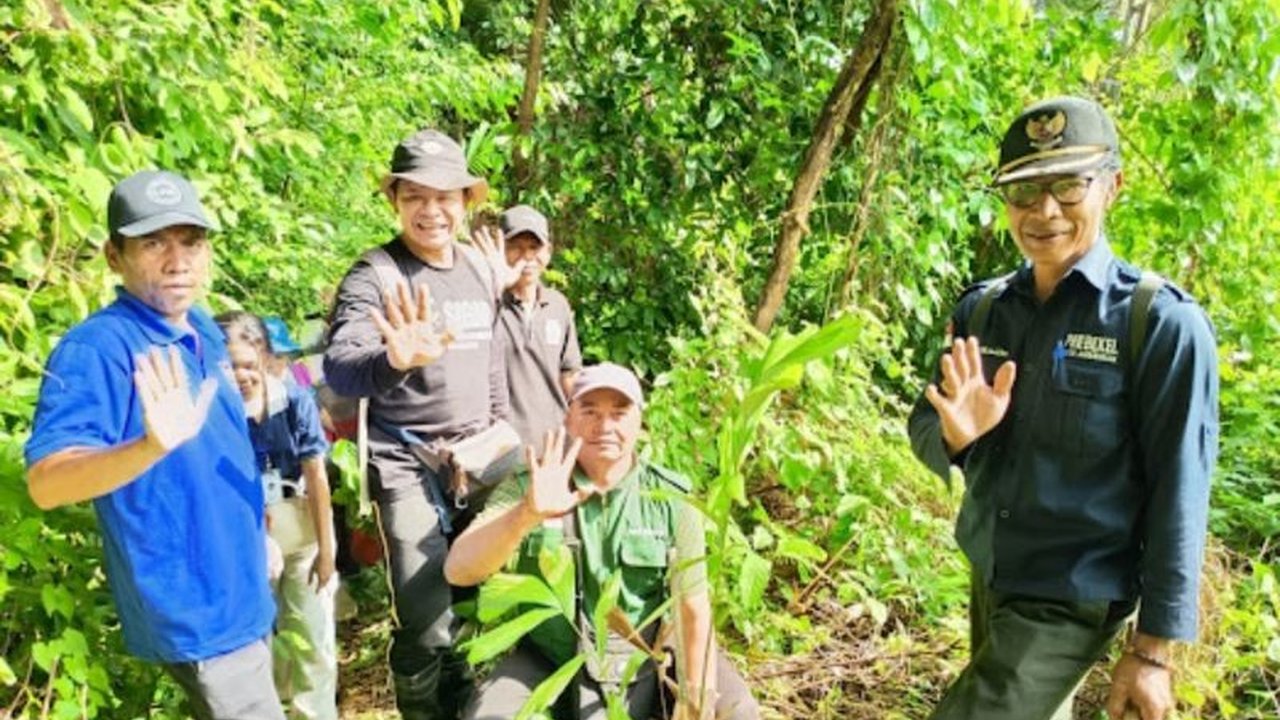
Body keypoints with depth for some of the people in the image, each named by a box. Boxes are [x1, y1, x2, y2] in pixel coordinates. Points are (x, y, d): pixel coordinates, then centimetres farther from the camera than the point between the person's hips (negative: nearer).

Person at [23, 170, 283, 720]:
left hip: (240, 589, 9)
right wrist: (151, 445, -48)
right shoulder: (97, 349, -21)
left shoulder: (203, 332, 5)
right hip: (191, 606, -8)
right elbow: (45, 482, -31)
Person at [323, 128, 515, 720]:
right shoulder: (374, 275, -13)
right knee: (427, 627, -3)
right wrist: (395, 362, -48)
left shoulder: (483, 268, 5)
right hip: (408, 464, -5)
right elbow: (339, 368, -27)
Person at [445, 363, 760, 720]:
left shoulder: (671, 499, -7)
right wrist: (528, 513, -39)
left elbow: (692, 610, -9)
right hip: (549, 664, 0)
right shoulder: (528, 487, -9)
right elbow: (458, 571, -22)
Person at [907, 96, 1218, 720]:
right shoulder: (981, 309, -2)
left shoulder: (1162, 321, -15)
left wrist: (1154, 647, -12)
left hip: (1070, 601, -5)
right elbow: (924, 430, 2)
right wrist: (956, 436, -21)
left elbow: (1178, 498, -13)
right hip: (986, 579, 5)